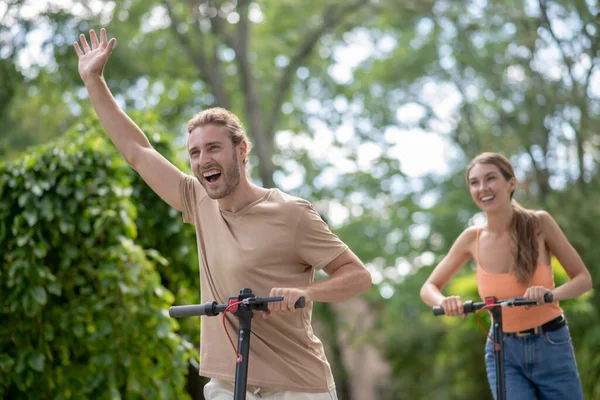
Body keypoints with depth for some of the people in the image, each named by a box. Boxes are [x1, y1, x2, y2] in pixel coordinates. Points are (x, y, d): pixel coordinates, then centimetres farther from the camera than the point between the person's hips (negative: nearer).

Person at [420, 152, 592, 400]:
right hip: (504, 355, 1)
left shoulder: (539, 223, -11)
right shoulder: (472, 239, -6)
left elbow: (583, 279, -5)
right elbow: (429, 288, 3)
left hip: (553, 349, 0)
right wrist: (444, 302, -21)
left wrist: (551, 293, -27)